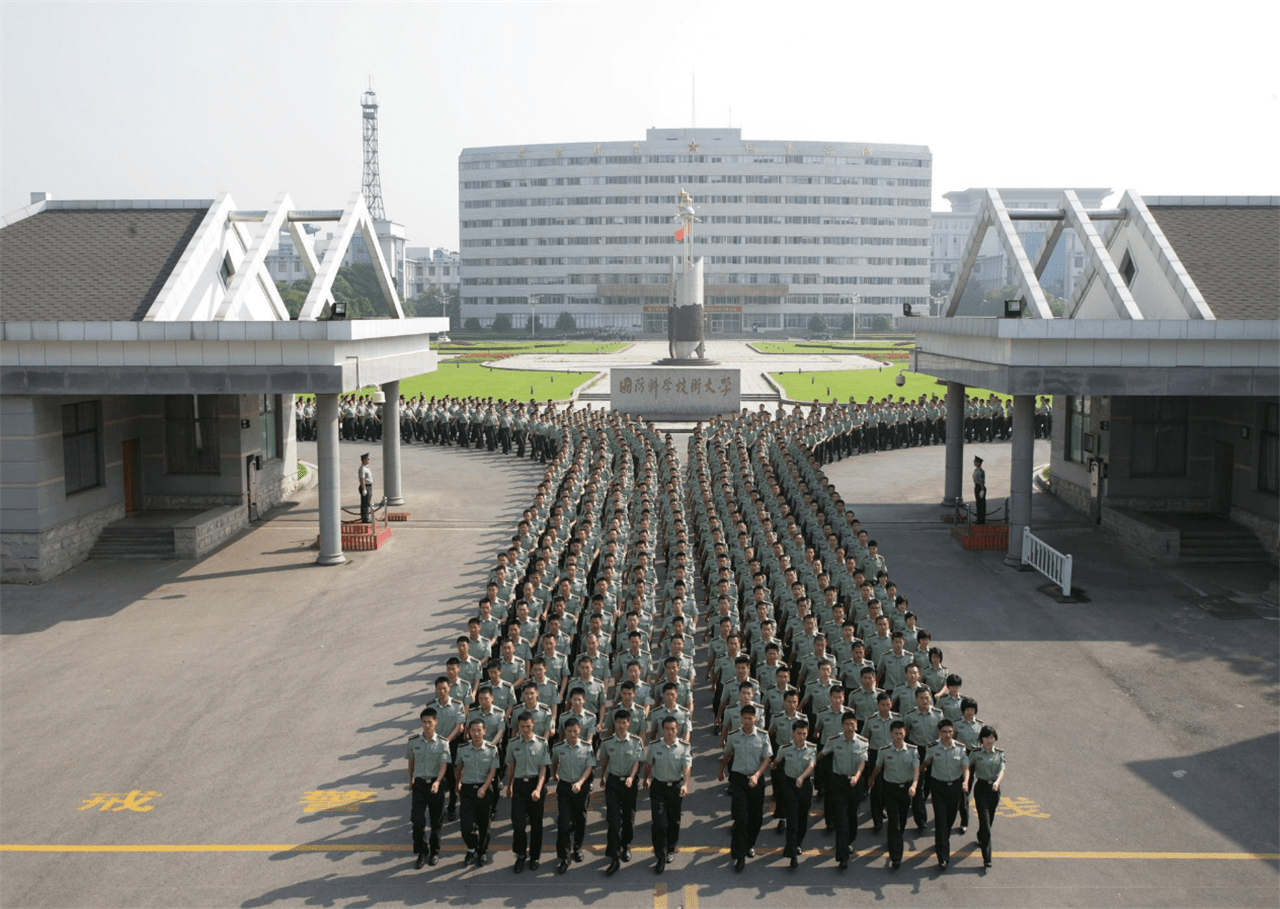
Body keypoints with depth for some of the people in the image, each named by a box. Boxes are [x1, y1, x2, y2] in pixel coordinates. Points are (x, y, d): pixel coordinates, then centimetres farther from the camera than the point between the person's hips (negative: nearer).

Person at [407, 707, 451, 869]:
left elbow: (443, 765, -16)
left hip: (436, 784, -1)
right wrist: (411, 780, 20)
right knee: (417, 820, -5)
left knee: (436, 820, 10)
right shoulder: (413, 741, -2)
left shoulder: (442, 743, -9)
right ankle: (421, 852, 13)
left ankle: (434, 851, 28)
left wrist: (437, 782, -31)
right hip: (419, 784, 1)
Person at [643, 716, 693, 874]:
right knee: (659, 822, -7)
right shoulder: (654, 746, -4)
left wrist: (685, 785, -32)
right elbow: (648, 765, 12)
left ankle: (670, 850, 35)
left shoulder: (684, 747, -7)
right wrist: (646, 780, 22)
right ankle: (660, 857, 0)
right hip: (658, 787, 0)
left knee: (674, 821, 12)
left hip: (676, 787, 1)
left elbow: (687, 767, -17)